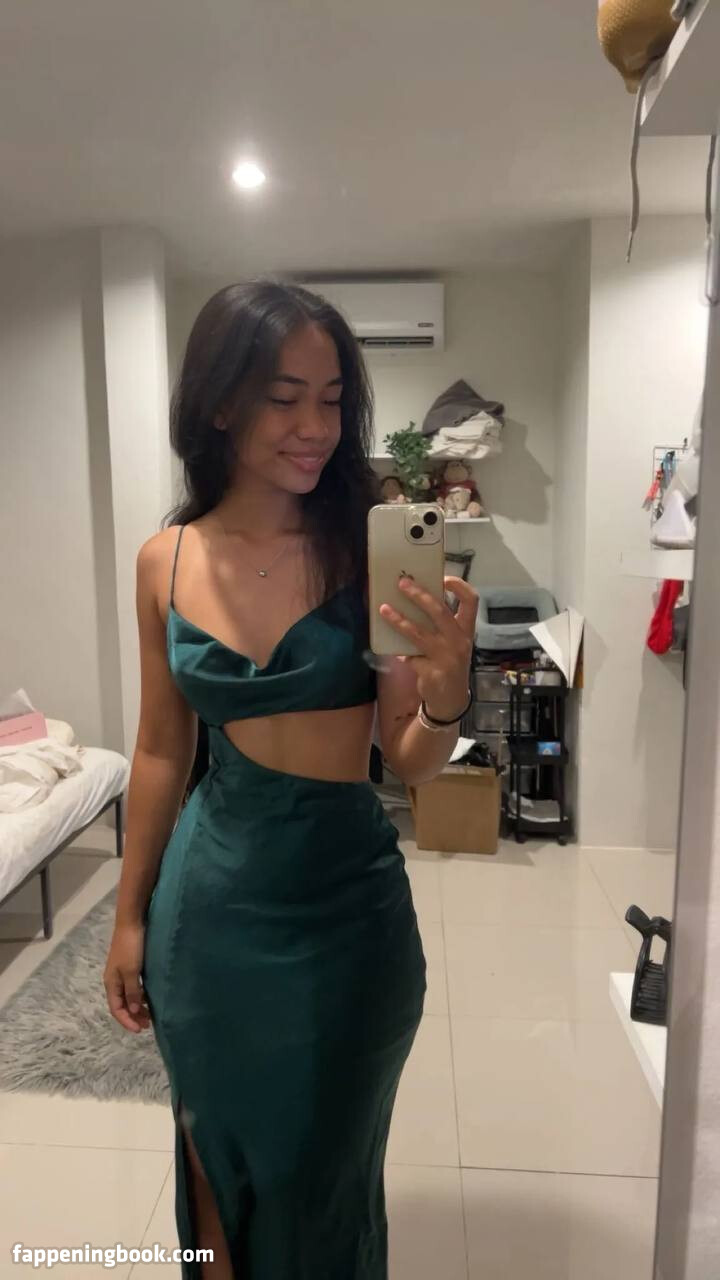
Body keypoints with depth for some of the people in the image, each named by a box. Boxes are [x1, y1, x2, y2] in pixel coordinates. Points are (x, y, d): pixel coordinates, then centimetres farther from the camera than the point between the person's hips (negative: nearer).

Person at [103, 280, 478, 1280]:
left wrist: (447, 686, -29)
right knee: (217, 1157, 23)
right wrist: (130, 917, 11)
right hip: (208, 899, 2)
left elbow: (412, 764, -8)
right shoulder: (166, 561, -4)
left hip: (347, 902, -1)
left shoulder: (369, 548, -11)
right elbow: (163, 750, 5)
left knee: (322, 1178, 20)